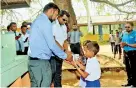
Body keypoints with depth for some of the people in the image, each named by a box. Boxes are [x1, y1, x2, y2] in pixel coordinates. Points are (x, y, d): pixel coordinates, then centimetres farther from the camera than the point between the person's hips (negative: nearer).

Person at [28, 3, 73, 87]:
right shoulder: (45, 21, -13)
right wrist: (65, 56, -3)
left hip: (34, 61, 10)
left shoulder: (38, 20, 18)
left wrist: (64, 53, 16)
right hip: (41, 62, -10)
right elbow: (51, 44, -18)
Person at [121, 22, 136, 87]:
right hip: (126, 53, 7)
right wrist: (122, 44, -9)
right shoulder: (124, 34, 10)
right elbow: (122, 44, 13)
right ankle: (130, 82, 29)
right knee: (128, 68, 16)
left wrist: (127, 44, -24)